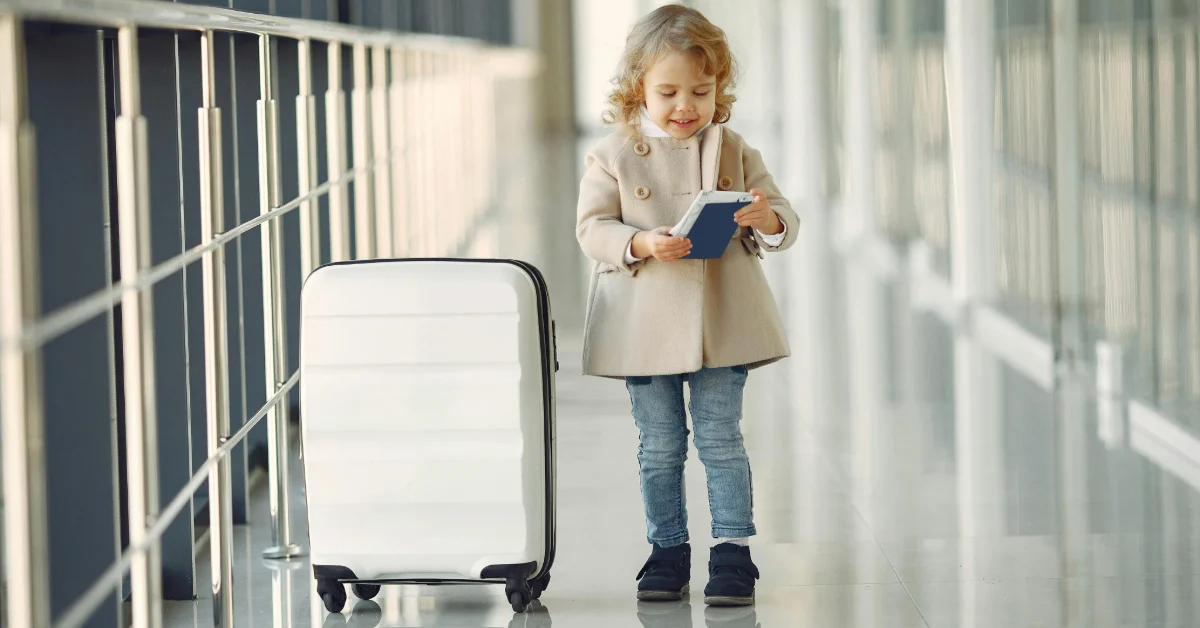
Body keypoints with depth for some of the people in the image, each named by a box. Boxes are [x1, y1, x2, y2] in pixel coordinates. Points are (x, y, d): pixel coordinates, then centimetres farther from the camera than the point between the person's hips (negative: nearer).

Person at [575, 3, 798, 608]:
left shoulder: (733, 150, 3)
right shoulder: (614, 154, -2)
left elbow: (782, 222, 4)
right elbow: (592, 228, -5)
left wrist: (768, 221, -20)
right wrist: (643, 244, -22)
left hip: (720, 324, 0)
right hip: (645, 325, 0)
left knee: (721, 440, 2)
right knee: (659, 447, 9)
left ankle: (732, 551, 7)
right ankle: (667, 549, 19)